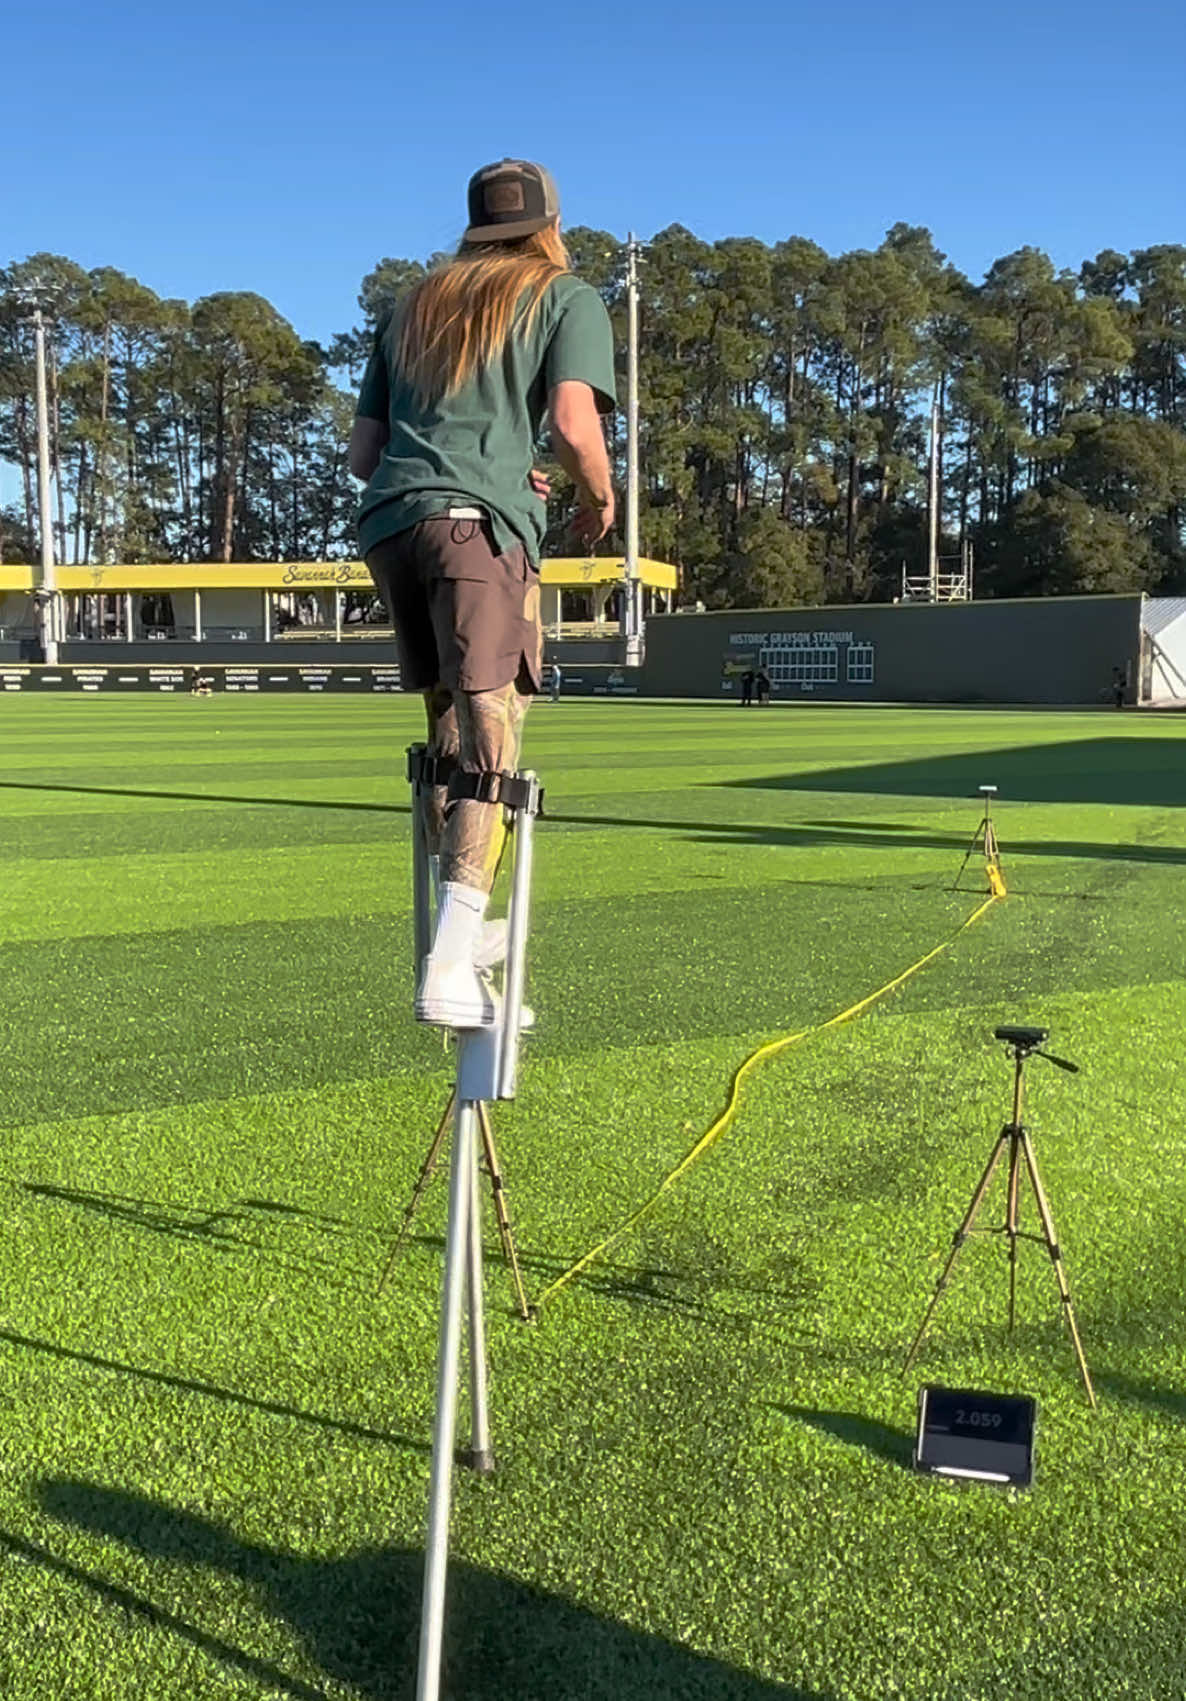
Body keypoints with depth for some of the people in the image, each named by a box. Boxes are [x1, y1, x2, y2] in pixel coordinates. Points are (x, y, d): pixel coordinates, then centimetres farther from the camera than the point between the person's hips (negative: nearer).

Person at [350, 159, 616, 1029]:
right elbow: (574, 426, -5)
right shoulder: (567, 297, 13)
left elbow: (363, 453, 26)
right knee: (488, 744, -9)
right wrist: (600, 500, 15)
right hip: (481, 526, -6)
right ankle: (450, 966, -19)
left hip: (389, 523, 6)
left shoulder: (414, 306, 30)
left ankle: (460, 931, 17)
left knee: (449, 732, 14)